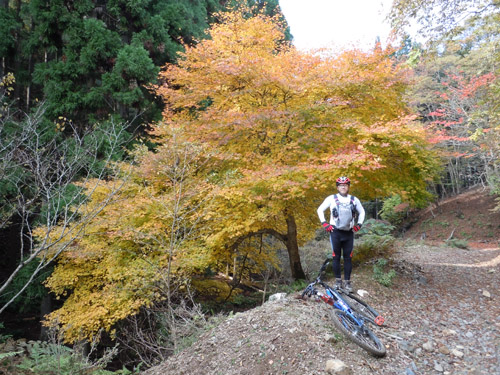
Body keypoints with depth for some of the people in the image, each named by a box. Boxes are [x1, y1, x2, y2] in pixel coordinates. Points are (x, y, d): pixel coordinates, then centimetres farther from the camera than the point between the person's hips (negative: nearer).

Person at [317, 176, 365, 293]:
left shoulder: (354, 200, 5)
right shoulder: (331, 198, -2)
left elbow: (362, 212, 20)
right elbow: (320, 210, 5)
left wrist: (359, 224, 10)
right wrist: (324, 223, -2)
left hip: (349, 232, 2)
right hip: (335, 232, -2)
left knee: (348, 257, 3)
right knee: (336, 257, 2)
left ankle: (347, 282, 11)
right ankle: (338, 280, 13)